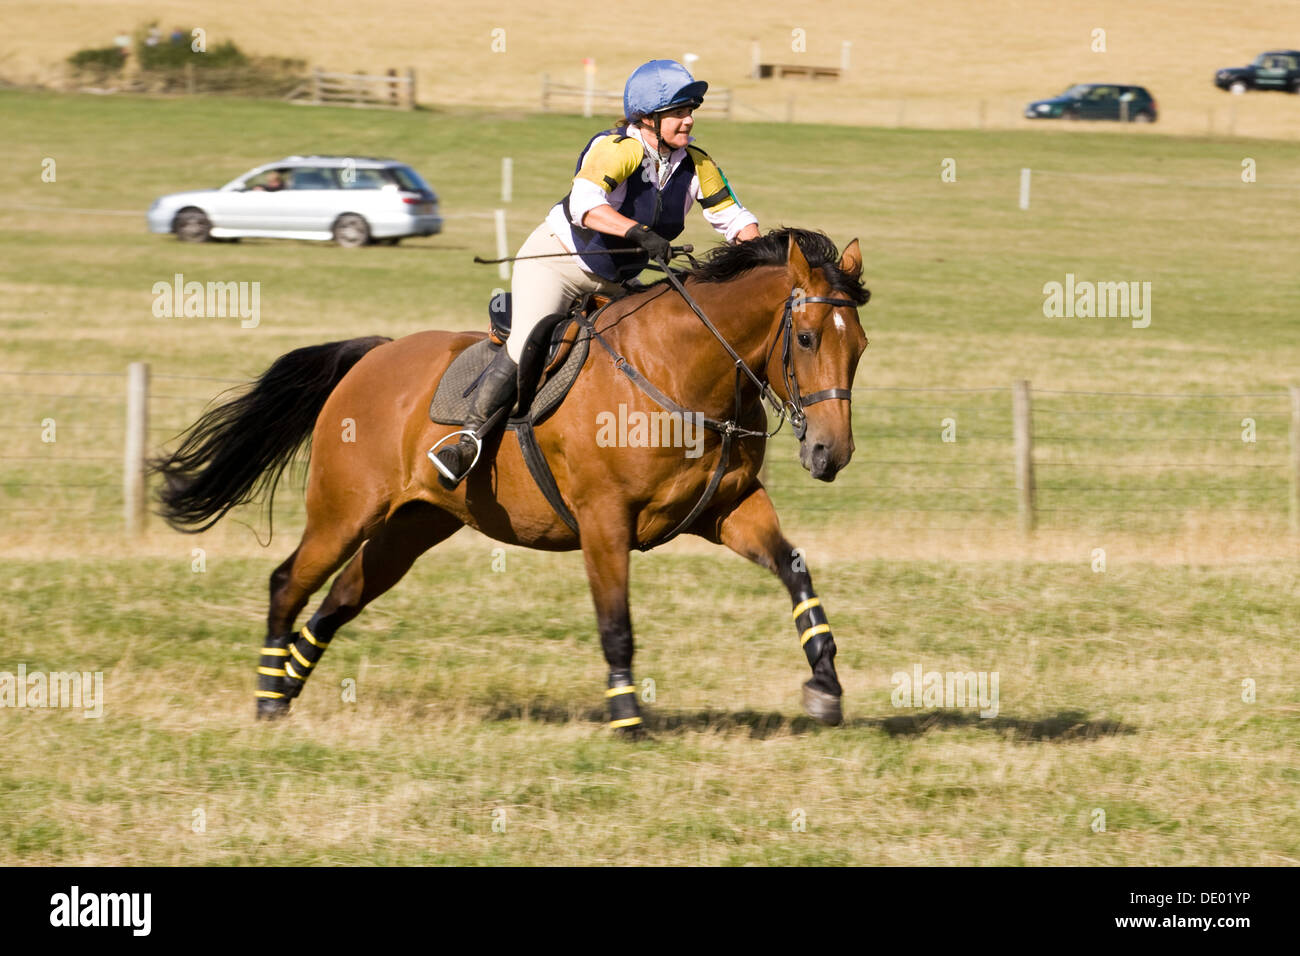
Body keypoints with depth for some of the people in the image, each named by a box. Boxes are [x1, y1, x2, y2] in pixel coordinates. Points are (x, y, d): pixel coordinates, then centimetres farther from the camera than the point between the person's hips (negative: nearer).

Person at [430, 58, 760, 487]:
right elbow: (585, 203, -43)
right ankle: (469, 438, -16)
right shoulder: (617, 149, -26)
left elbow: (732, 216, 3)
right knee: (527, 346, -24)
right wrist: (637, 231, -58)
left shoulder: (695, 164, -6)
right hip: (555, 262, -7)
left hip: (614, 282, 8)